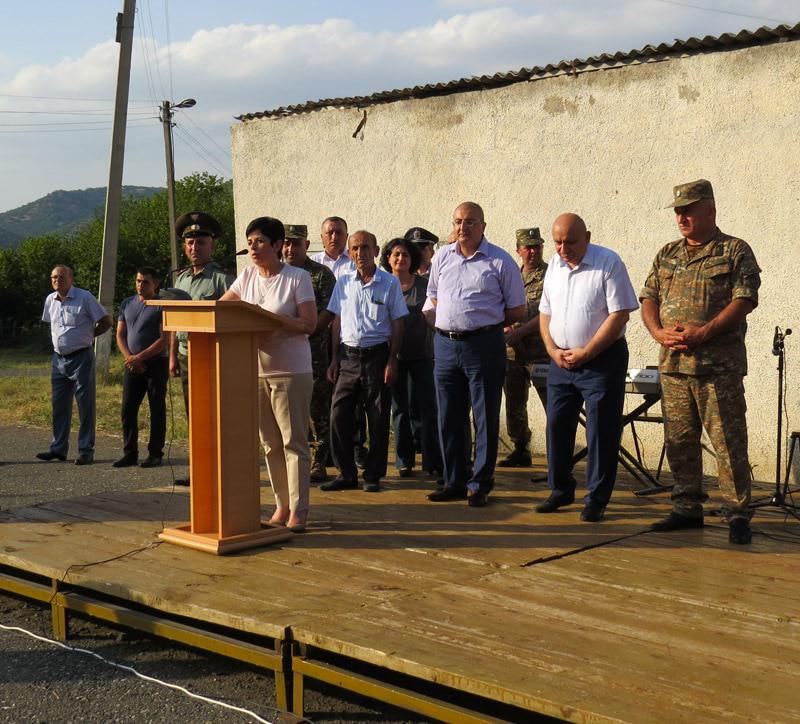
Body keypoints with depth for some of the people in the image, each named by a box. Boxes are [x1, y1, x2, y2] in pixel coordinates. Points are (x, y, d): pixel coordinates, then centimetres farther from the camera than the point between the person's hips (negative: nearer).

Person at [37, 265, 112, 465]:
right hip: (59, 358, 6)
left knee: (85, 405, -2)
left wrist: (87, 335, 2)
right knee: (59, 405, 10)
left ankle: (86, 451, 1)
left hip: (81, 357, -6)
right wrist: (59, 340, 14)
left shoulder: (85, 298, -9)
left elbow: (106, 321, -5)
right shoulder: (50, 300, 9)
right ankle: (58, 449, 19)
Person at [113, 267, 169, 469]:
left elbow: (164, 340, -11)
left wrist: (140, 357, -15)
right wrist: (130, 358, -3)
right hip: (133, 366, 5)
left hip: (156, 363, -5)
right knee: (128, 409, 2)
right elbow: (120, 335, 12)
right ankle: (129, 454, 8)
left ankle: (155, 454, 6)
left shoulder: (162, 306, -4)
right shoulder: (127, 304, 13)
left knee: (157, 410, 0)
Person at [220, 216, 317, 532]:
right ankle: (282, 505, 19)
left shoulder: (298, 277, -6)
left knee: (294, 442, -3)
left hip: (291, 372, -6)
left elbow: (309, 324, -12)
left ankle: (298, 511, 0)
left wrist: (272, 319, -23)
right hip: (256, 371, 6)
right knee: (271, 444, 10)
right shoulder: (247, 277, 9)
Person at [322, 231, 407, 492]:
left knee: (378, 419, 2)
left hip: (377, 355, -3)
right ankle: (346, 473, 11)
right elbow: (337, 322, 12)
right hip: (348, 355, 3)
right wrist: (334, 359, 8)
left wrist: (392, 360, -6)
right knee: (339, 415, 0)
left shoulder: (390, 283, 0)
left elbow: (397, 324, 1)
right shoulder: (343, 282, 9)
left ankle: (373, 475, 13)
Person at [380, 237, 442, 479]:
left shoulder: (424, 284, 4)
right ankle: (404, 461, 13)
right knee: (400, 408, 6)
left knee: (426, 407, -3)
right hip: (394, 354, 1)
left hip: (421, 354, -1)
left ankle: (433, 461, 2)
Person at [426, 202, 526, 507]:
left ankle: (480, 484, 7)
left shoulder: (500, 261, -3)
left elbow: (517, 310, 0)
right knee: (449, 417, 9)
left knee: (485, 417, 0)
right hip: (445, 344, 5)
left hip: (484, 346, -5)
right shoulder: (442, 257, 10)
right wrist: (454, 321, 11)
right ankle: (454, 482, 19)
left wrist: (483, 324, 1)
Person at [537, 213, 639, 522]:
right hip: (561, 360, 6)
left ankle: (597, 499, 7)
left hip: (602, 359, -6)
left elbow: (620, 314, -15)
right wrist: (553, 350, -2)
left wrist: (585, 353, -16)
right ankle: (561, 490, 24)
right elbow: (545, 312, 14)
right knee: (557, 426, 10)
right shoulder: (554, 265, 8)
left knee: (601, 432, -2)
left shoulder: (609, 262, -11)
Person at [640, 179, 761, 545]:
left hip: (719, 364, -5)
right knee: (679, 440, 9)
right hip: (672, 363, 6)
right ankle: (687, 508, 19)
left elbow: (744, 300, -9)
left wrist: (703, 332, -17)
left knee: (728, 441, -5)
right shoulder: (667, 255, 17)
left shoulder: (736, 251, 1)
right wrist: (659, 332, -6)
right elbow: (648, 298, 14)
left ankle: (737, 514, 2)